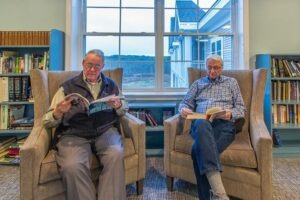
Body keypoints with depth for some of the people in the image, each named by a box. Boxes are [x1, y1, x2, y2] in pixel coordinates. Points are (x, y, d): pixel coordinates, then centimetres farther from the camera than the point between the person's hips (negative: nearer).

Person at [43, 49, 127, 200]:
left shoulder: (111, 85, 18)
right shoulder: (68, 87, 11)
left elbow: (123, 111, 22)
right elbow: (47, 121, 7)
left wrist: (118, 106, -1)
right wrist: (58, 112, -16)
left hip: (105, 131, 2)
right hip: (73, 134, -1)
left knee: (116, 155, -30)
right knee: (72, 166, -31)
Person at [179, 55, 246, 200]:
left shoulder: (231, 82, 25)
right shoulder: (198, 83, 29)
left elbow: (241, 108, 17)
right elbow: (185, 102, 21)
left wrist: (231, 114, -7)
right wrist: (183, 109, -5)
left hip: (224, 124, 0)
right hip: (201, 123, 1)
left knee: (198, 149, -36)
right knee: (202, 124, -43)